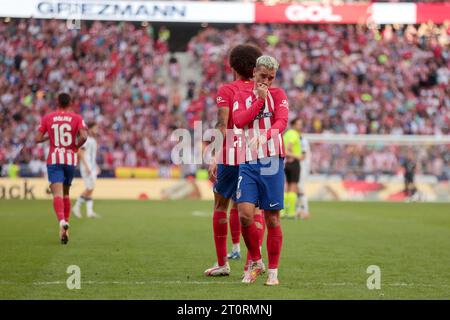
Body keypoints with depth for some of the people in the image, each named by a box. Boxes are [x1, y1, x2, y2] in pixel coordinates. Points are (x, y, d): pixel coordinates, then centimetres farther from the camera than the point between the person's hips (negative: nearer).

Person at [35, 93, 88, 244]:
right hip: (71, 159, 1)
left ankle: (62, 221, -36)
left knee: (57, 194, -12)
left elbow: (37, 139, 0)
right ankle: (66, 222, 18)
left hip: (54, 159, -1)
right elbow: (84, 136, -14)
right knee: (66, 193, 19)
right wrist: (76, 146, 5)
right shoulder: (76, 118, 2)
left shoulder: (47, 118, 3)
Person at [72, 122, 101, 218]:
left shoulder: (93, 140, 18)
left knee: (91, 189, 5)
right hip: (86, 166, -10)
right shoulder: (86, 139, -11)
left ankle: (89, 211, 4)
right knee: (89, 188, -14)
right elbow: (80, 152, -19)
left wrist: (96, 166, 19)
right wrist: (86, 166, -23)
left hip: (92, 167, 10)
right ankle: (77, 207, -6)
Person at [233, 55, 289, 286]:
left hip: (272, 161, -1)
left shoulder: (277, 94, 8)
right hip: (248, 163, 2)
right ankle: (256, 263, 9)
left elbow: (282, 121, -11)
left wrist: (265, 135, -30)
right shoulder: (241, 96, 14)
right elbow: (239, 121, -5)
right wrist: (260, 99, -6)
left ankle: (273, 271, 10)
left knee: (272, 219, 1)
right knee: (245, 214, -11)